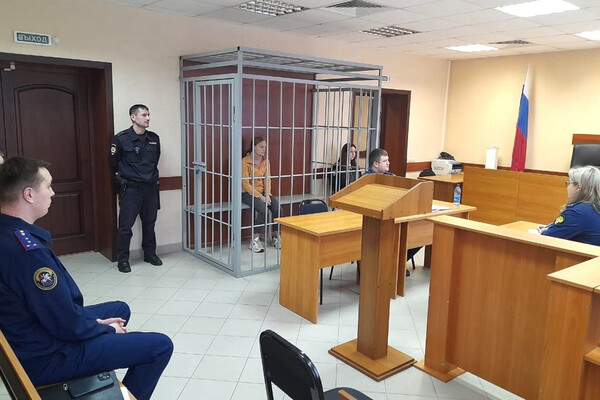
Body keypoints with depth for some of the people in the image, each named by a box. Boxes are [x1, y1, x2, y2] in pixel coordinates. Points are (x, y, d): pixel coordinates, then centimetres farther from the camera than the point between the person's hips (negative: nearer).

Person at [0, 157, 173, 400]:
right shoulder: (27, 250, -32)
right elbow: (67, 324, -26)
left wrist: (95, 322, 6)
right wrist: (107, 329, -7)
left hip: (34, 337, 10)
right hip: (47, 355, -10)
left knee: (120, 309, 27)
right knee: (160, 346, -8)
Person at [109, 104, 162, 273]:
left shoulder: (154, 138, 5)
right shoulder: (121, 139, -9)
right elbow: (113, 163, -2)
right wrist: (122, 179, 6)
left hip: (150, 187, 5)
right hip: (130, 188, -4)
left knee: (149, 223, 14)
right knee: (126, 225, 0)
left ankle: (150, 253, 29)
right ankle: (122, 259, 12)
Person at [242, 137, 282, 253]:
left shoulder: (266, 161, 5)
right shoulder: (245, 162, -13)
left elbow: (267, 179, 5)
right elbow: (246, 184, -15)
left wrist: (267, 195, -11)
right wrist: (260, 197, -21)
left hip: (262, 191, 5)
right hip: (248, 193, -5)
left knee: (277, 208, -19)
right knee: (263, 209, -31)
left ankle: (275, 237, -1)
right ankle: (254, 241, -17)